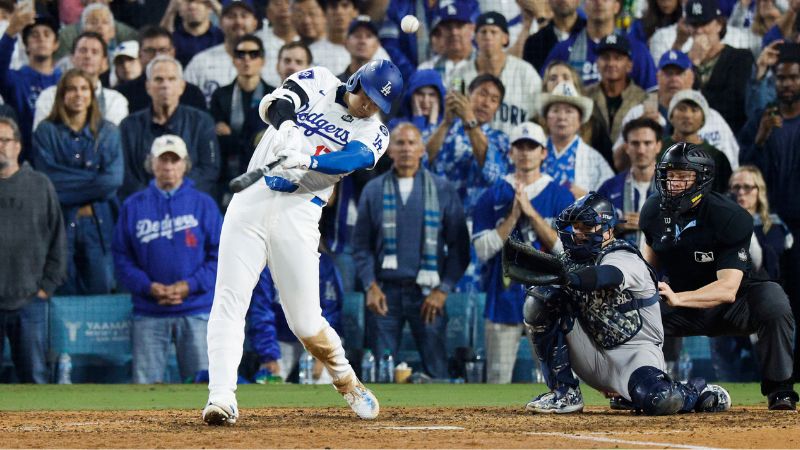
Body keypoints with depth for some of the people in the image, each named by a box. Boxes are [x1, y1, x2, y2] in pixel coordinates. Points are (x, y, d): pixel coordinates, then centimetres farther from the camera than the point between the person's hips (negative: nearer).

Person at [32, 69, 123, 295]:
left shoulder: (108, 132, 10)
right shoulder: (47, 132, 5)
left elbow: (114, 180, -3)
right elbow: (47, 179, -7)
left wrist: (69, 185, -8)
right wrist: (92, 180, -8)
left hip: (99, 223, 1)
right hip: (60, 223, -1)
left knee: (100, 291, -2)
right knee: (65, 295, -3)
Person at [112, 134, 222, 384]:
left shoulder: (203, 204, 7)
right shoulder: (133, 207, 9)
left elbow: (220, 255, 2)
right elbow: (122, 258, 6)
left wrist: (190, 286, -10)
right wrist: (149, 287, -10)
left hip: (195, 310, -1)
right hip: (149, 314, 1)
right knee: (145, 382, -1)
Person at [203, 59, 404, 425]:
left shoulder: (374, 134, 6)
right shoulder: (318, 82, 7)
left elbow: (350, 160, -16)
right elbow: (274, 103, -12)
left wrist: (307, 160, -37)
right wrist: (287, 127, -36)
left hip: (299, 213, 0)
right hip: (252, 199, 0)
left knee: (305, 321, -2)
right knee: (230, 299, -12)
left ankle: (347, 383, 24)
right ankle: (221, 397, -17)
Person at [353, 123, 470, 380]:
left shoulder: (442, 191, 5)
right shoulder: (373, 191, 8)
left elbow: (459, 246, 4)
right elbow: (361, 245, 8)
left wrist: (442, 290, -5)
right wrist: (371, 287, -5)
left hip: (427, 293, -1)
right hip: (385, 293, 1)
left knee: (436, 368, -3)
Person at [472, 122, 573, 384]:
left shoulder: (560, 196, 6)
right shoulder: (493, 196, 7)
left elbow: (566, 248, -6)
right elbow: (482, 249, -2)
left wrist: (531, 213, -11)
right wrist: (514, 216, -11)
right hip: (504, 300, 1)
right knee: (497, 377, 0)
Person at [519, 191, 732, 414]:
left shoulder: (626, 260, -16)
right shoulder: (573, 259, 10)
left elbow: (605, 276, -39)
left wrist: (561, 275, -56)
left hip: (635, 351, -6)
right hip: (594, 356, 6)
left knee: (659, 401, -37)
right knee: (538, 304, -10)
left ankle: (698, 391, 3)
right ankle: (565, 393, -6)